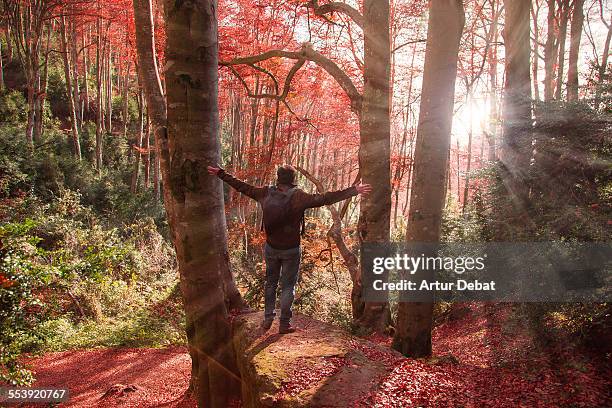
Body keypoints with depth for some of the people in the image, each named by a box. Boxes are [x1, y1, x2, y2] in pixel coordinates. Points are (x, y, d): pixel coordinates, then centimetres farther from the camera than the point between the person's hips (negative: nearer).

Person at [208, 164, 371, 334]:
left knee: (270, 282, 21)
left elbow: (243, 187, 3)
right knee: (288, 287, 9)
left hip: (271, 248, 4)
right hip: (291, 250, -3)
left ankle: (268, 318, 27)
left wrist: (220, 174, 15)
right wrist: (354, 191, -24)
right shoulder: (298, 197, -19)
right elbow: (324, 199, -24)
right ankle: (284, 324, 16)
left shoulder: (266, 194, -7)